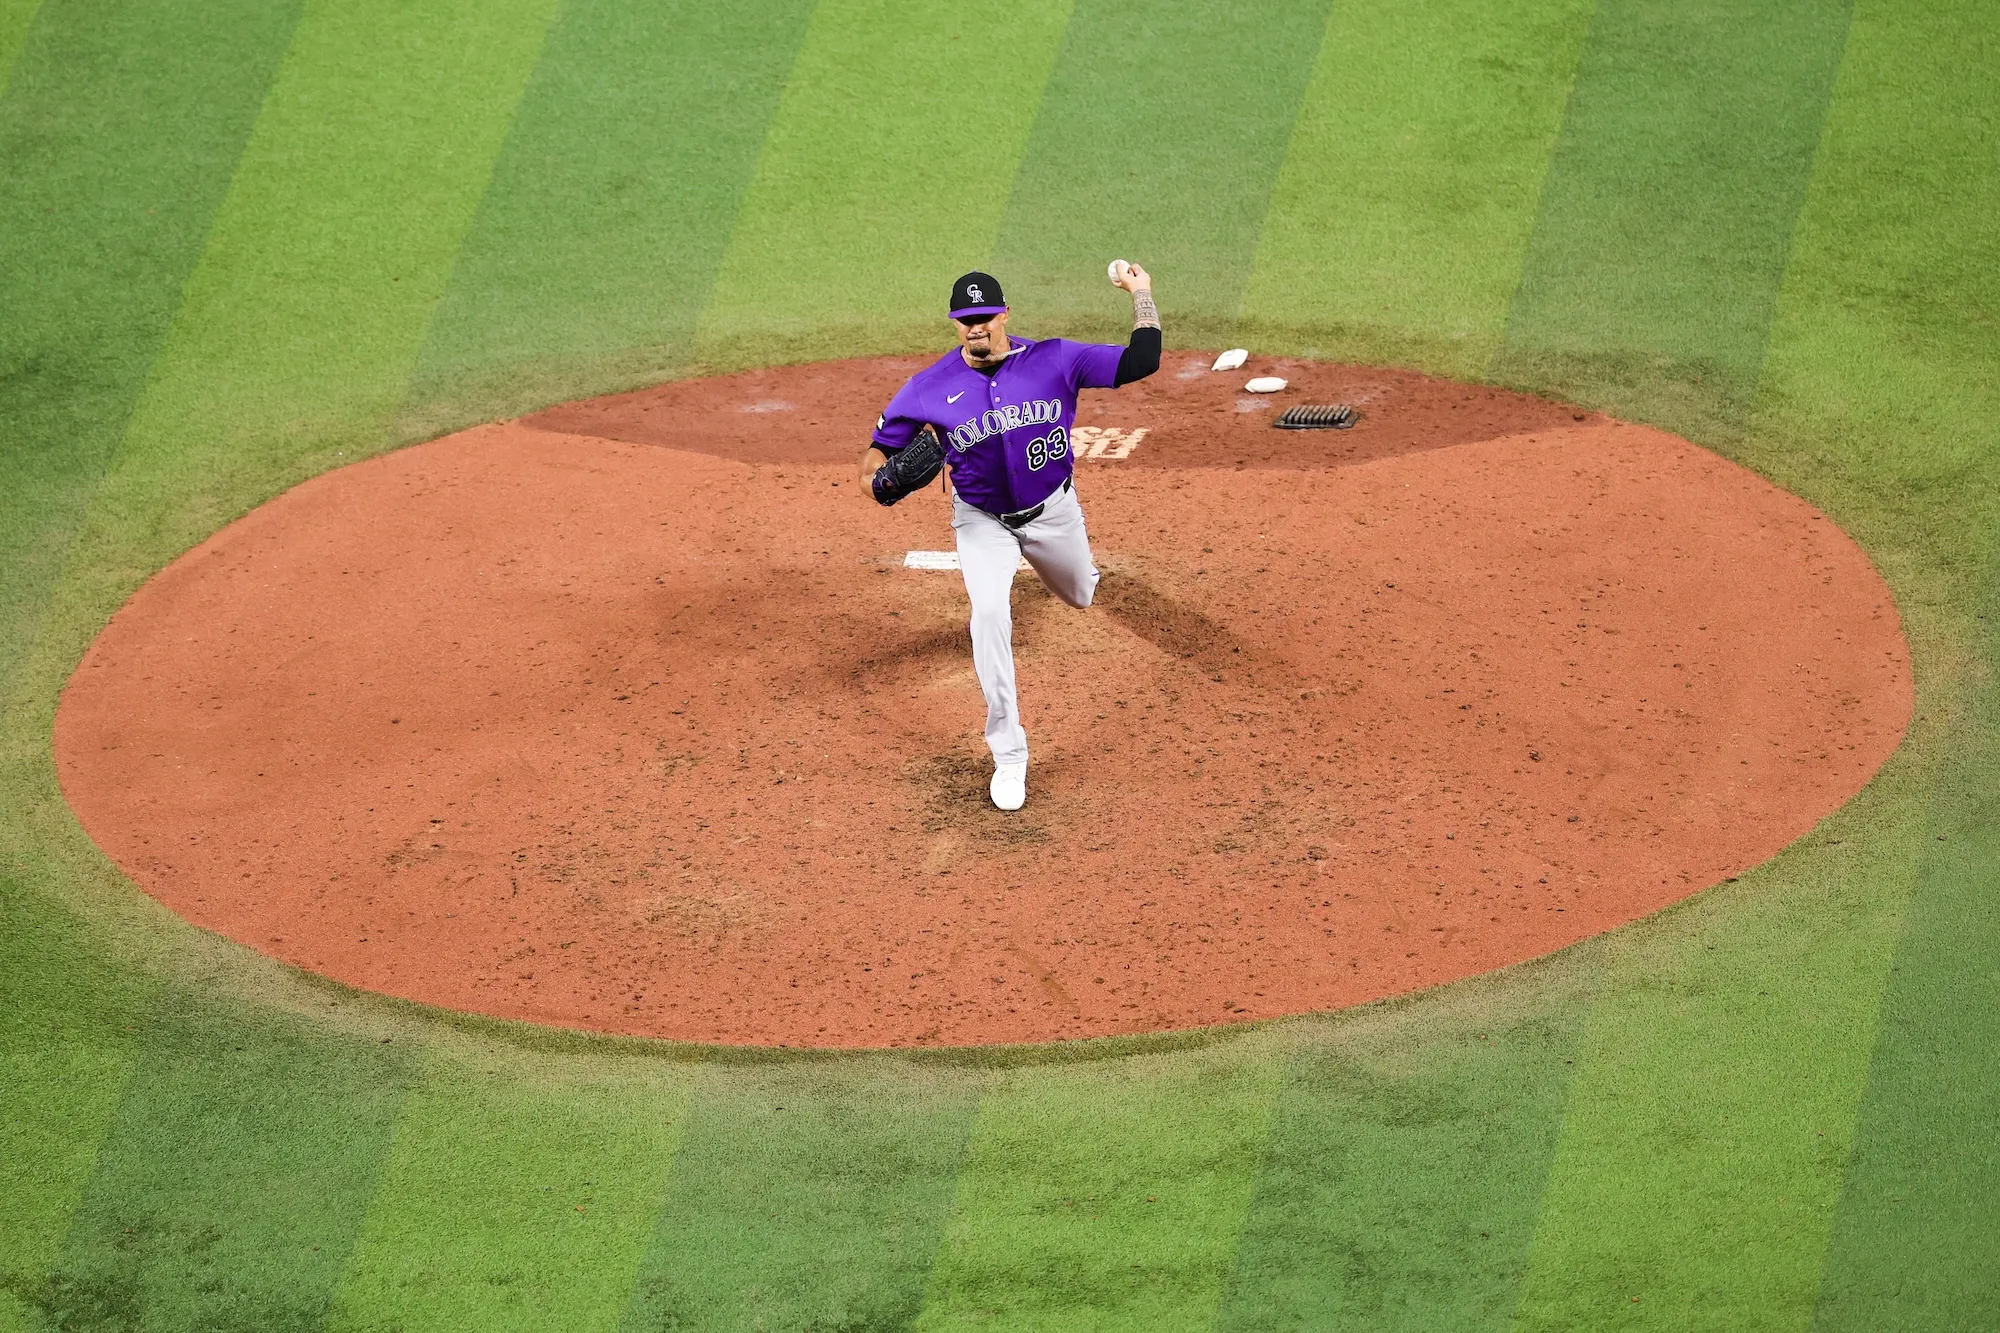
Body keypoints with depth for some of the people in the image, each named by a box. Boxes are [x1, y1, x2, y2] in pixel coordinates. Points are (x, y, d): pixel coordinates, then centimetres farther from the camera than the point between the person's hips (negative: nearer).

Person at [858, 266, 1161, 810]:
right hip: (981, 520, -1)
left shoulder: (1053, 360, -19)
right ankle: (1008, 754, -16)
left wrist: (1141, 294, -23)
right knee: (989, 611, -24)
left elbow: (1140, 362, -20)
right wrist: (874, 473, -28)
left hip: (1051, 510, 1)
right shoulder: (930, 386, -17)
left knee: (1080, 596, 23)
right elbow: (883, 440, -6)